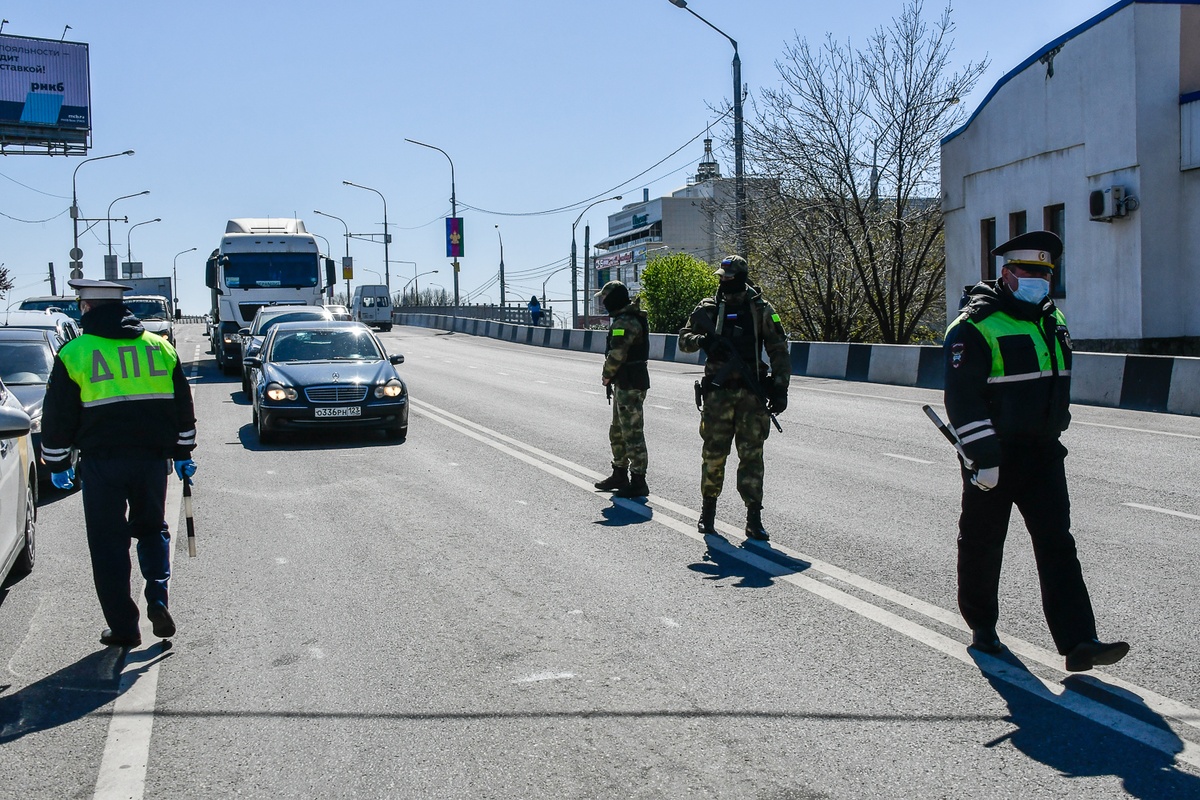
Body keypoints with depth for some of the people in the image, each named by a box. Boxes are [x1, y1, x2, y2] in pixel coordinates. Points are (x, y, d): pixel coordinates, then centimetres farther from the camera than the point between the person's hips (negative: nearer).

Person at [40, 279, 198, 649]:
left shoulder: (74, 354, -3)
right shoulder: (160, 347, 6)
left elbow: (58, 417, 1)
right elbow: (183, 407, 12)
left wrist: (57, 464, 12)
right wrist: (183, 454, 21)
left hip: (101, 462, -3)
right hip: (152, 457, 3)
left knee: (108, 544, 6)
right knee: (151, 528, 21)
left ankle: (123, 628, 8)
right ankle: (157, 601, 4)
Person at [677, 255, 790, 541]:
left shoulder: (762, 310, 3)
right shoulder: (708, 308, 6)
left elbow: (779, 351, 5)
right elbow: (684, 340, 9)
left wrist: (780, 387, -3)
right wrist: (701, 340, -14)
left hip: (752, 392, -1)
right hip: (718, 391, 1)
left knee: (752, 455, 0)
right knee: (714, 453, 3)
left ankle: (754, 519, 3)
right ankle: (708, 511, 18)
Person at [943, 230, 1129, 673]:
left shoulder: (1052, 320, 11)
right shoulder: (975, 327, -14)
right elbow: (962, 398, -18)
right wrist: (982, 457, -22)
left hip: (1042, 452, 6)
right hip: (993, 455, -6)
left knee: (1057, 544, -1)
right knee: (982, 542, 8)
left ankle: (1079, 642, -5)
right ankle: (982, 627, 27)